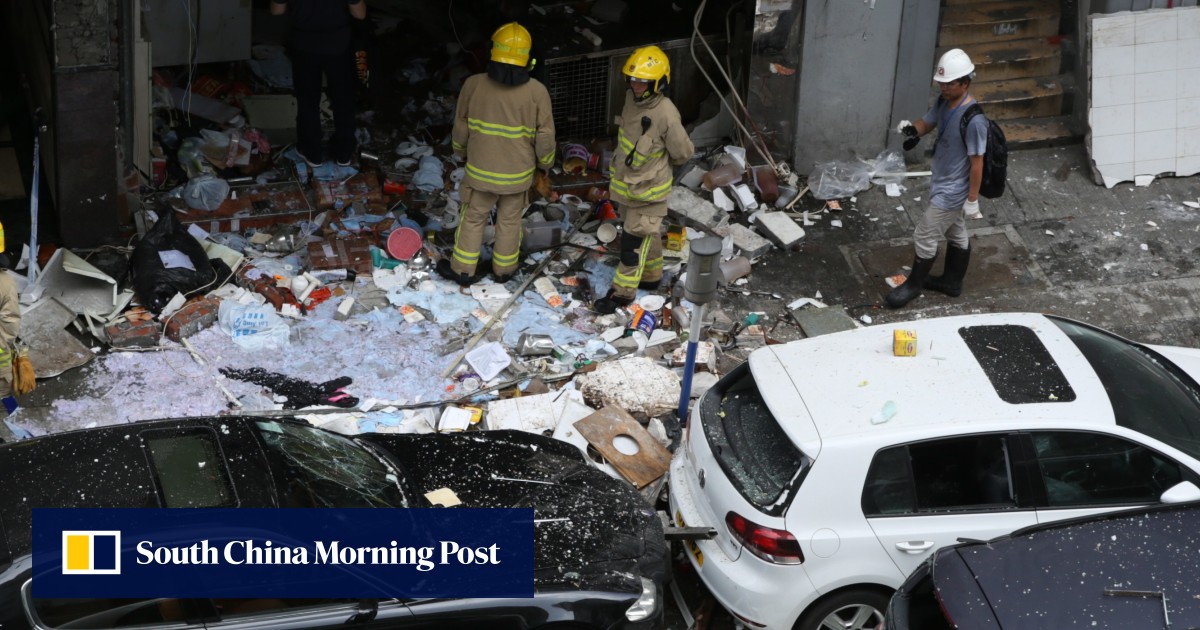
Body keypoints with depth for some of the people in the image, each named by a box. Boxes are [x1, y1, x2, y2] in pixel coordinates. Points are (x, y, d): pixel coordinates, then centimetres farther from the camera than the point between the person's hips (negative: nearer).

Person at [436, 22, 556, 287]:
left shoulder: (474, 84, -17)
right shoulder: (537, 91, -19)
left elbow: (461, 126, -4)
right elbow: (545, 134, -9)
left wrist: (460, 150, 16)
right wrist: (546, 162, 9)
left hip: (481, 170, 0)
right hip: (518, 173, 0)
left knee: (473, 218, 18)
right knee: (510, 220, 19)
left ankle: (463, 269, 29)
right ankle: (504, 268, 35)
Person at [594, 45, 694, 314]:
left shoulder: (666, 114, -26)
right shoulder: (632, 97, -4)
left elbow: (684, 152, -14)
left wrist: (659, 164, 3)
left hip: (648, 189, -7)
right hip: (625, 182, 7)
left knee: (634, 240, 1)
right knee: (647, 234, 23)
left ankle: (623, 292, 12)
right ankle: (652, 275, 41)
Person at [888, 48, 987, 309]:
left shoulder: (974, 120, -31)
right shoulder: (944, 101, -6)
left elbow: (977, 162, -24)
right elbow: (928, 123, 11)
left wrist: (972, 200, -17)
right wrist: (913, 129, -13)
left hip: (953, 190, -8)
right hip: (942, 182, 8)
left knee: (924, 237, 4)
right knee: (956, 234, 24)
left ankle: (914, 284, 25)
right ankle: (952, 282, 41)